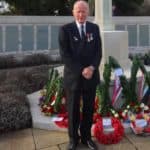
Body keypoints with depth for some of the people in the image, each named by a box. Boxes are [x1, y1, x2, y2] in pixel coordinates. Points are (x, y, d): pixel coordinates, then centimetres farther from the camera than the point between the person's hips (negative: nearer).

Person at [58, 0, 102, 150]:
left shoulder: (94, 28, 6)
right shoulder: (65, 29, -6)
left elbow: (98, 51, 3)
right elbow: (65, 55, -11)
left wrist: (92, 68, -15)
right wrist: (81, 70, -18)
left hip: (91, 75, 3)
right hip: (73, 76, -3)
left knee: (89, 109, 12)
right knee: (73, 110, 9)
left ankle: (86, 136, 30)